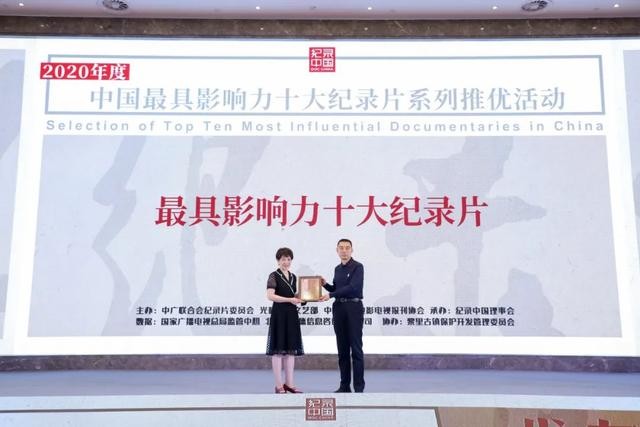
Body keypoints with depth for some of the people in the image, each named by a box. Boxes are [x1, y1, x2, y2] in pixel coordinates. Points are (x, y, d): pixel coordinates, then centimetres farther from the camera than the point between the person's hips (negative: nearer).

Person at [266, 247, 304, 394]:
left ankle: (289, 383, 17)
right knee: (278, 349, -2)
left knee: (291, 349, 9)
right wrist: (290, 299, -24)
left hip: (292, 315, 7)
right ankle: (279, 385, 5)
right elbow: (270, 296, -19)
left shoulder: (293, 277, 14)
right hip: (279, 315, -7)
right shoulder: (274, 276, -7)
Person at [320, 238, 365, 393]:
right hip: (339, 309, 7)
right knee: (342, 349, 8)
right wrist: (325, 284, 4)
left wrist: (330, 295, -18)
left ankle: (359, 386, -1)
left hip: (354, 308, -7)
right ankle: (345, 385, 14)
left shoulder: (358, 267, -7)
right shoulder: (337, 269, 15)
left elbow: (352, 287, -18)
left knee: (356, 348, -5)